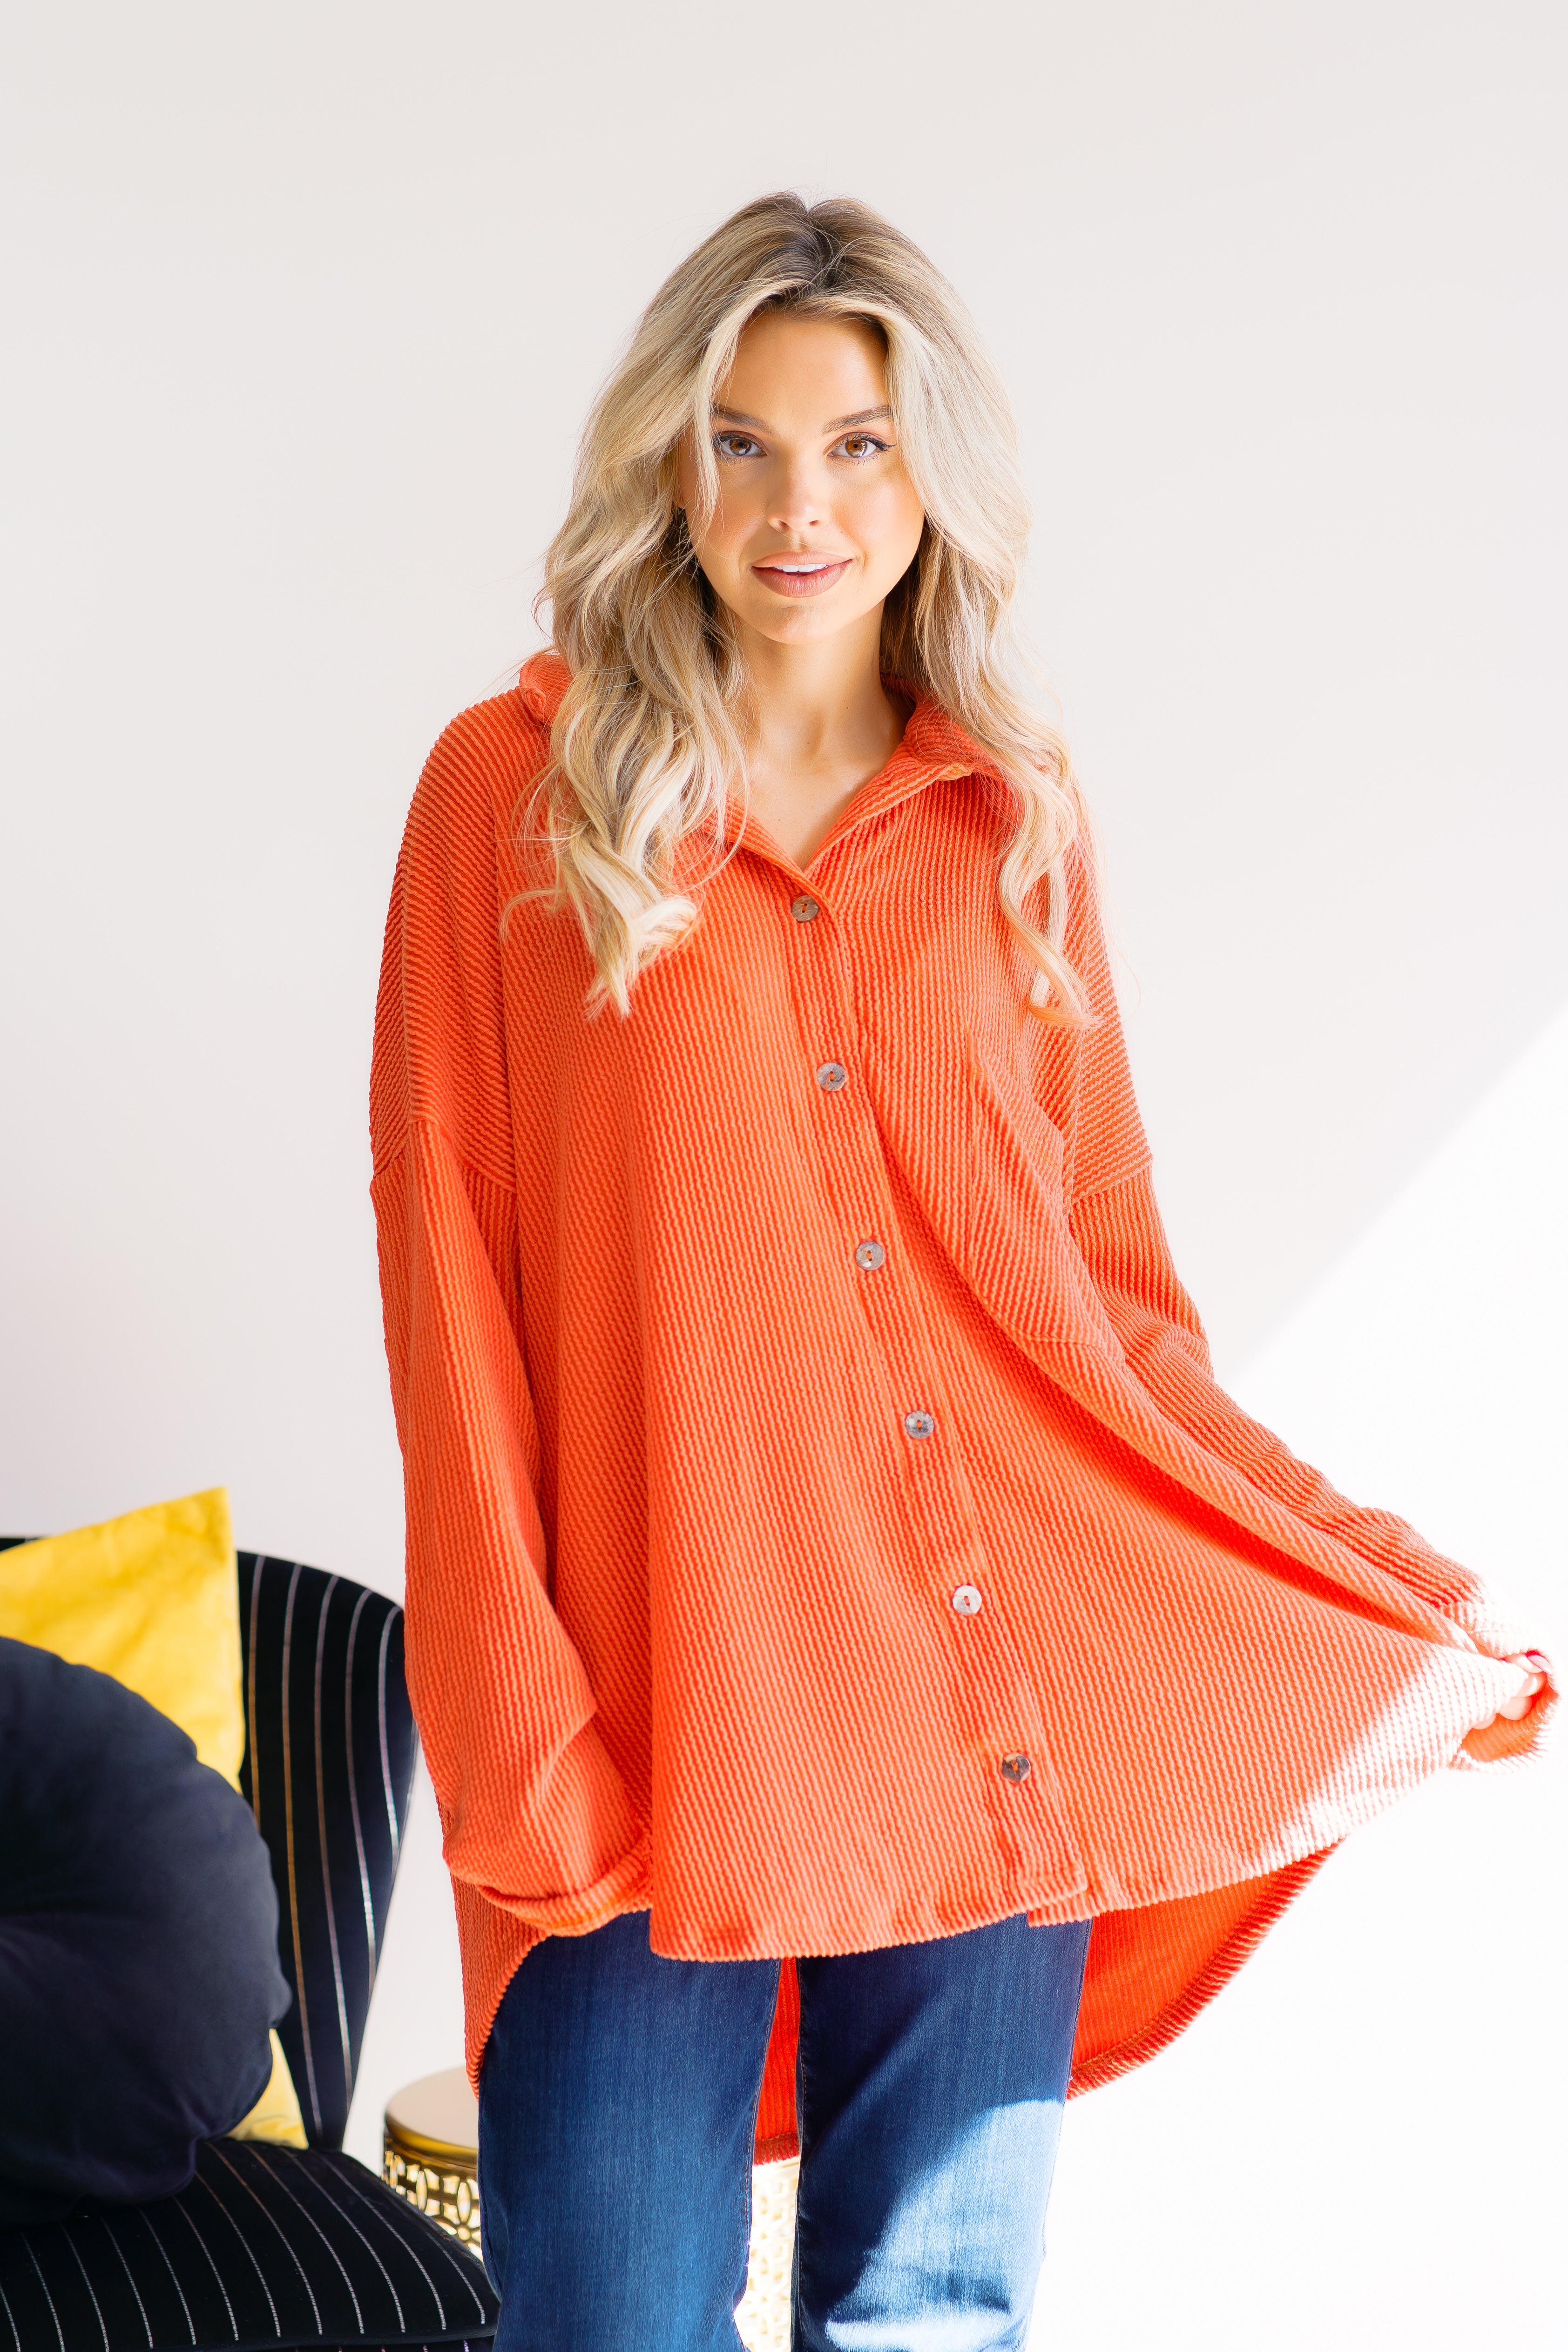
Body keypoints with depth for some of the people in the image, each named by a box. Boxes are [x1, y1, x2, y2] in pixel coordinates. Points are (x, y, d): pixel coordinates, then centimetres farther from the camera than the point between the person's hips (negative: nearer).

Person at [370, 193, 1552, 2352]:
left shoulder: (1013, 812, 8)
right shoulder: (518, 793, -1)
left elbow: (1108, 1269, 10)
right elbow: (450, 1280, -4)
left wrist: (1365, 1603, 5)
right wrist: (516, 1735, -10)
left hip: (1001, 1701, 3)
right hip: (657, 1702, -2)